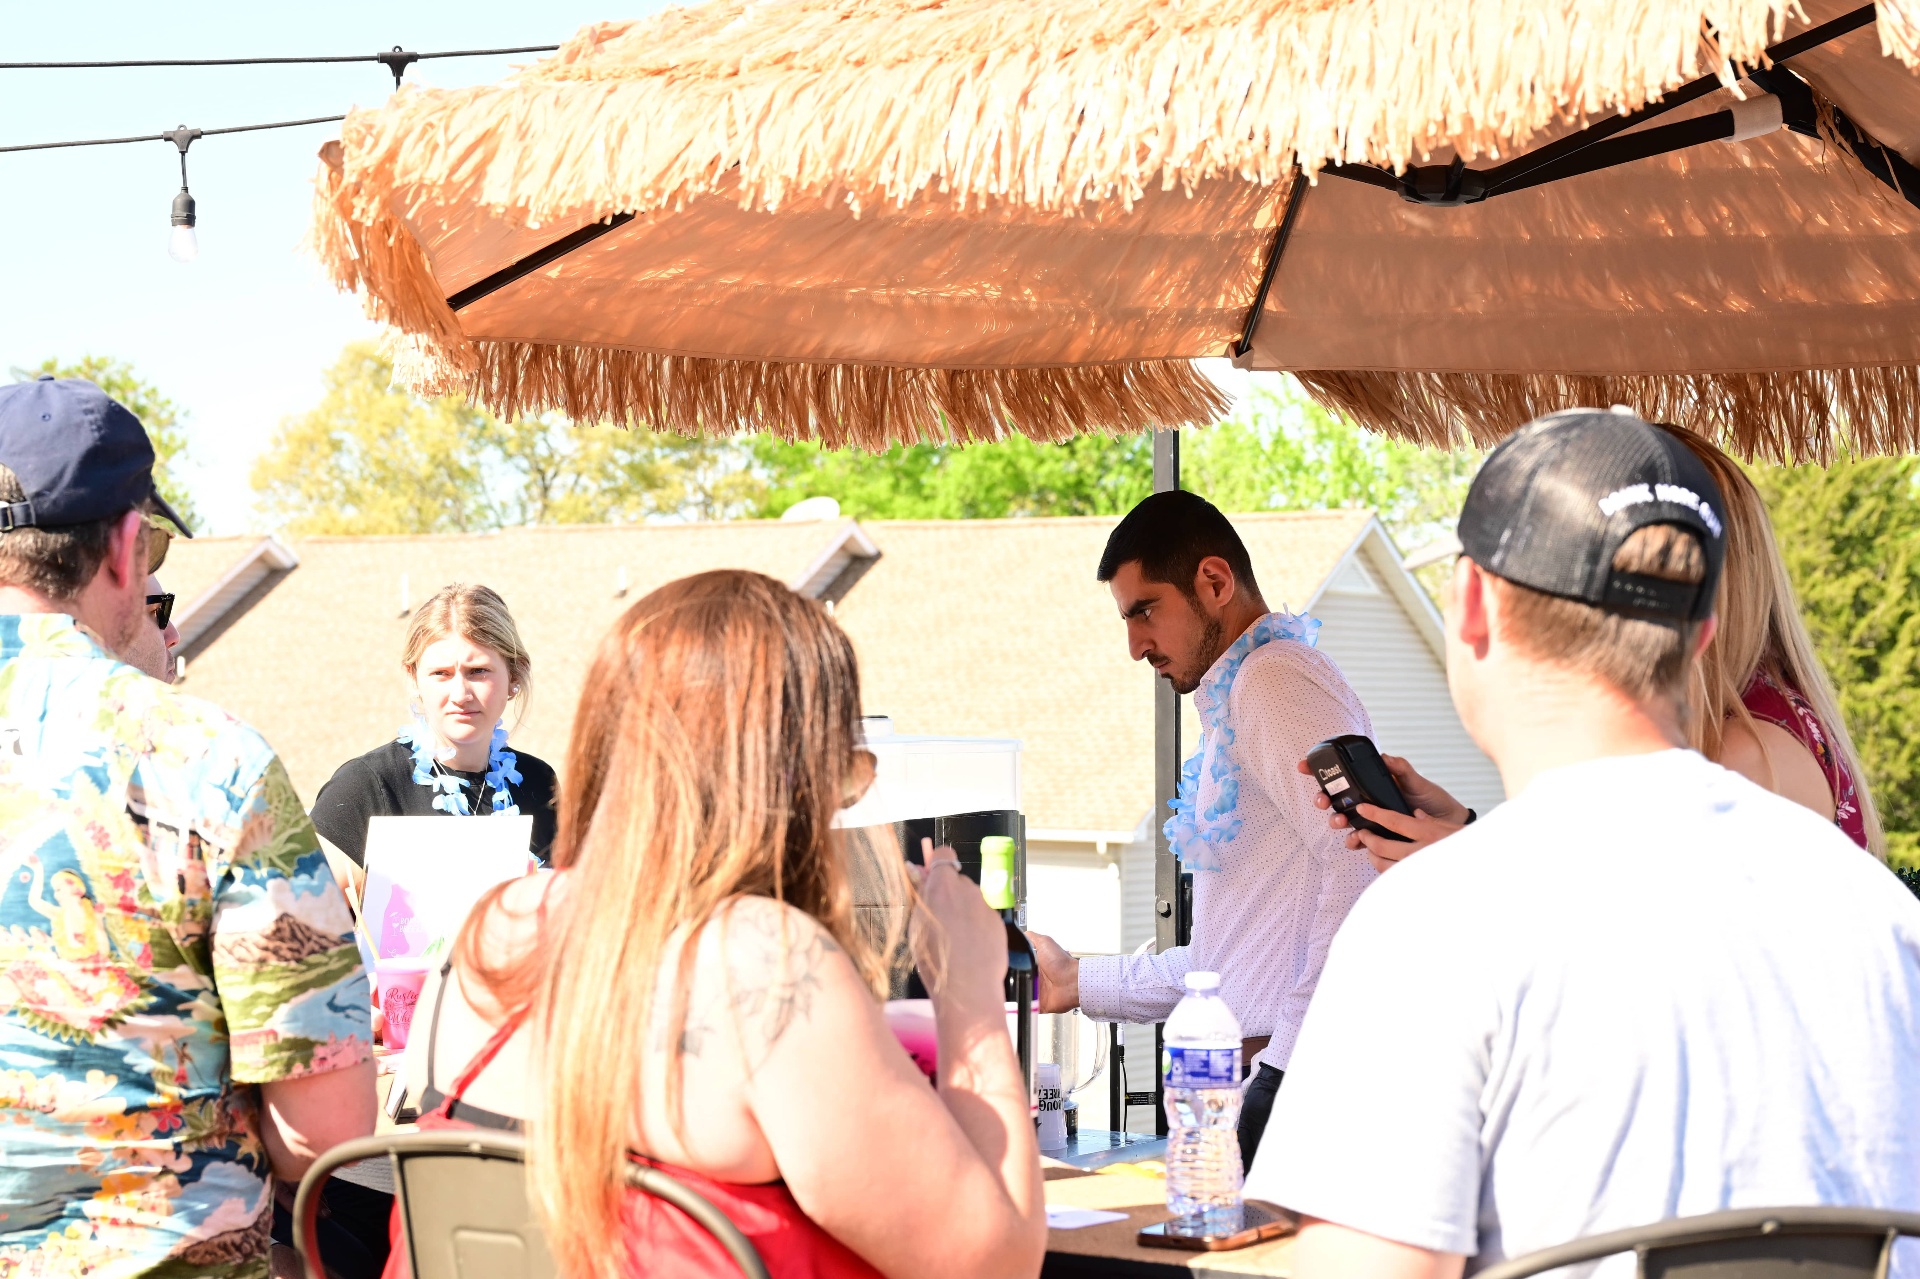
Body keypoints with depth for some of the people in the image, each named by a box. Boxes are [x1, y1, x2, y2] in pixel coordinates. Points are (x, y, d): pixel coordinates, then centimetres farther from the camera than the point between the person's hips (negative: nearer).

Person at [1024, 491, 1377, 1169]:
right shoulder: (1233, 706, 25)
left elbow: (1362, 864, -21)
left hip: (1305, 1080, -9)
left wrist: (1293, 1043, -20)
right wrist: (1079, 982, 28)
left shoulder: (1275, 679, -7)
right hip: (1275, 1080, 9)